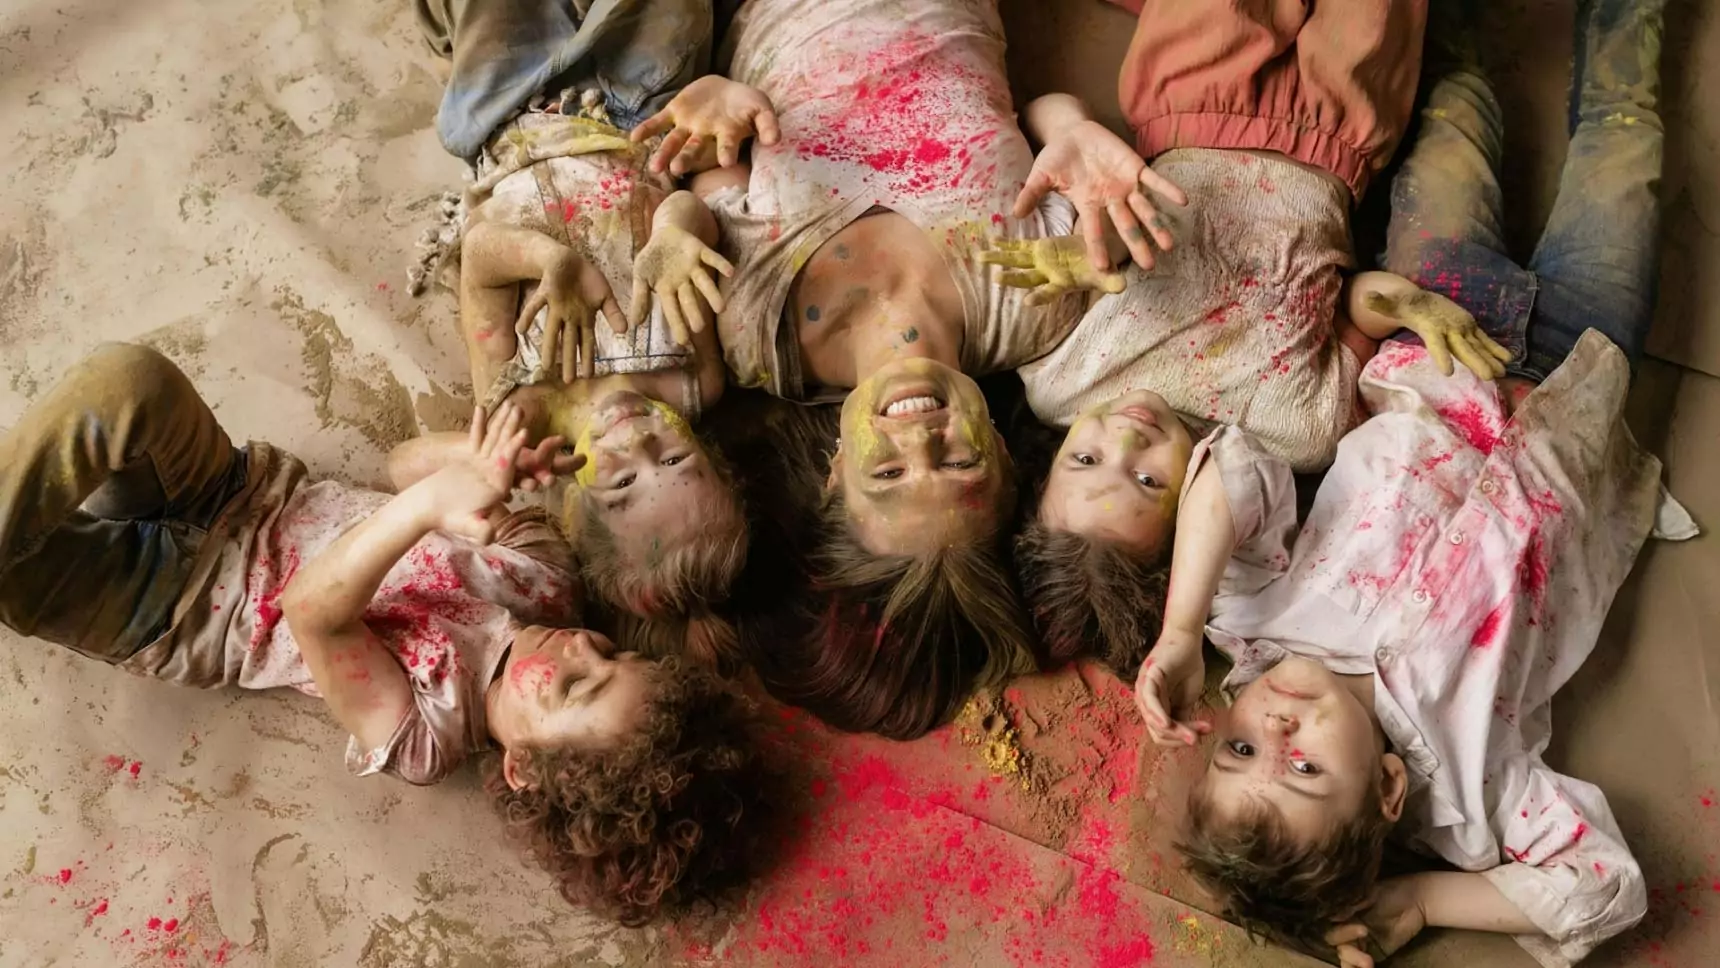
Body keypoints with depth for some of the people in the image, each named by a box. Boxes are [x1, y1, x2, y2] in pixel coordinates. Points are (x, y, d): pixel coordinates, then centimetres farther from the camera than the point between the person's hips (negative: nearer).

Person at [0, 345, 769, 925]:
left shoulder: (420, 735, -28)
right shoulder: (544, 572, -14)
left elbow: (314, 611, -37)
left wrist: (429, 503, -52)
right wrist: (472, 475, -27)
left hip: (160, 603, -5)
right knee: (128, 380, -22)